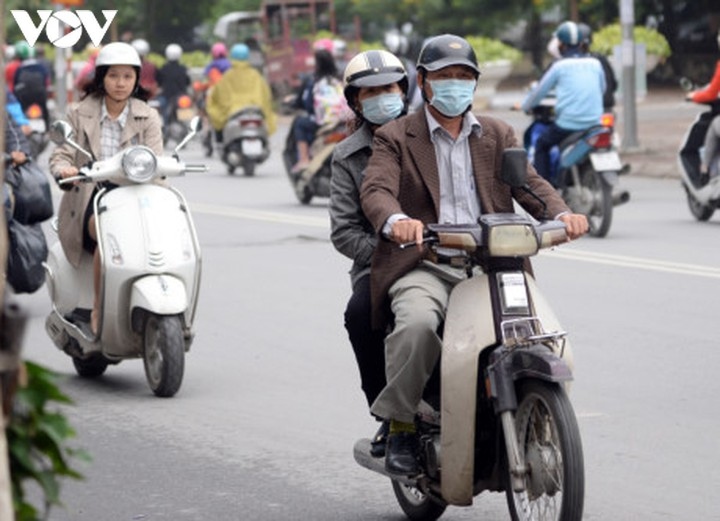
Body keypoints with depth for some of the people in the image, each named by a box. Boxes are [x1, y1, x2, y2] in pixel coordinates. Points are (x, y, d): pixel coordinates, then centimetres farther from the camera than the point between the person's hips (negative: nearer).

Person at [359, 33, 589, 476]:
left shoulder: (498, 135, 21)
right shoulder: (395, 138, 8)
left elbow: (528, 182, 8)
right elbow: (376, 190, -8)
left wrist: (561, 213, -15)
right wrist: (396, 220, -33)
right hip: (424, 267, -3)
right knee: (417, 324, -35)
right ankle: (401, 425, -18)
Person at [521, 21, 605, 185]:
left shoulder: (560, 66, -4)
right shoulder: (595, 64, 7)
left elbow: (540, 90, 4)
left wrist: (525, 107, 22)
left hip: (567, 123, -4)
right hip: (593, 121, 4)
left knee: (541, 145, 16)